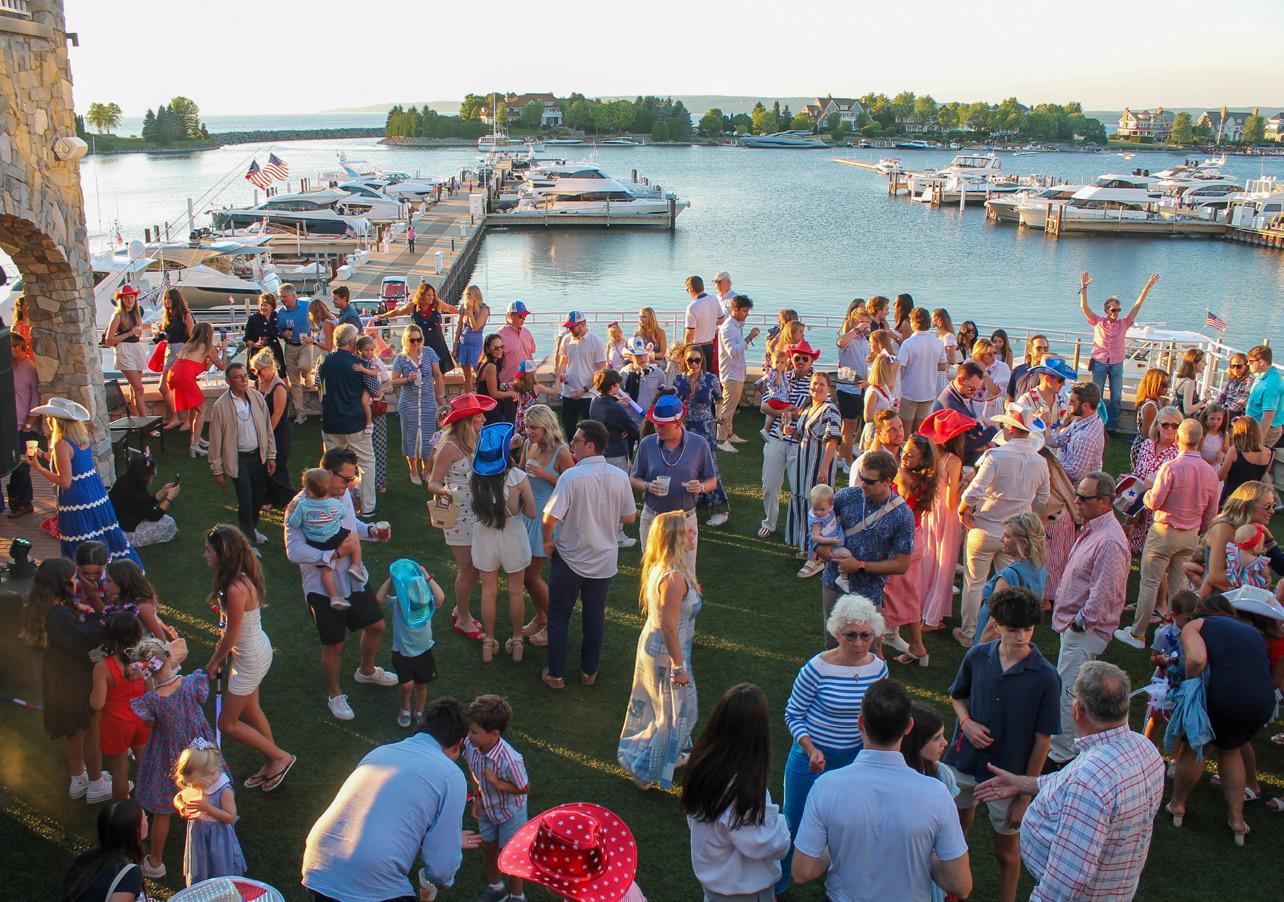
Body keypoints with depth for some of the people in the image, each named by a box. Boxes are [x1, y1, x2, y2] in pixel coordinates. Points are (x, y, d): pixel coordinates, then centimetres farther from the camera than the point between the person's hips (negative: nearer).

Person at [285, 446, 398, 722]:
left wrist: (370, 530, -2)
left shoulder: (343, 494, -2)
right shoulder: (301, 506, -25)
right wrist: (333, 554, -34)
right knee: (334, 645, 7)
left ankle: (366, 671, 48)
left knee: (376, 625, 19)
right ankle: (335, 696, 32)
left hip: (354, 579, 7)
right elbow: (294, 551, -29)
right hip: (323, 588, -7)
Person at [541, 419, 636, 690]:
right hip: (605, 559, 4)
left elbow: (550, 518, -24)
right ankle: (589, 671, 29)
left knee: (559, 616, 13)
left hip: (570, 558, -4)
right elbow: (629, 517, 2)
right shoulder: (620, 477, -9)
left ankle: (555, 674, 20)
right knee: (595, 616, 18)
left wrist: (547, 541, -5)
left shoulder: (571, 476, -23)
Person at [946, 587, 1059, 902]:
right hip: (963, 766, 4)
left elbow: (1042, 740, -13)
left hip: (1007, 775, -4)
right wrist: (966, 721, -12)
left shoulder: (1045, 677, -19)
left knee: (1007, 850, 14)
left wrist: (1025, 795, -10)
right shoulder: (977, 656, -10)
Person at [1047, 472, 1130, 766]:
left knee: (1067, 693, -2)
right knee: (1071, 690, 21)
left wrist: (1079, 622, -16)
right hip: (1074, 624, 10)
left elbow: (1103, 594, -25)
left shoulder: (1110, 541, -25)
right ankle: (1072, 745, 35)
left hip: (1085, 631, -10)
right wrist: (1059, 602, 15)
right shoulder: (1090, 528, 8)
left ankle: (1060, 755, 9)